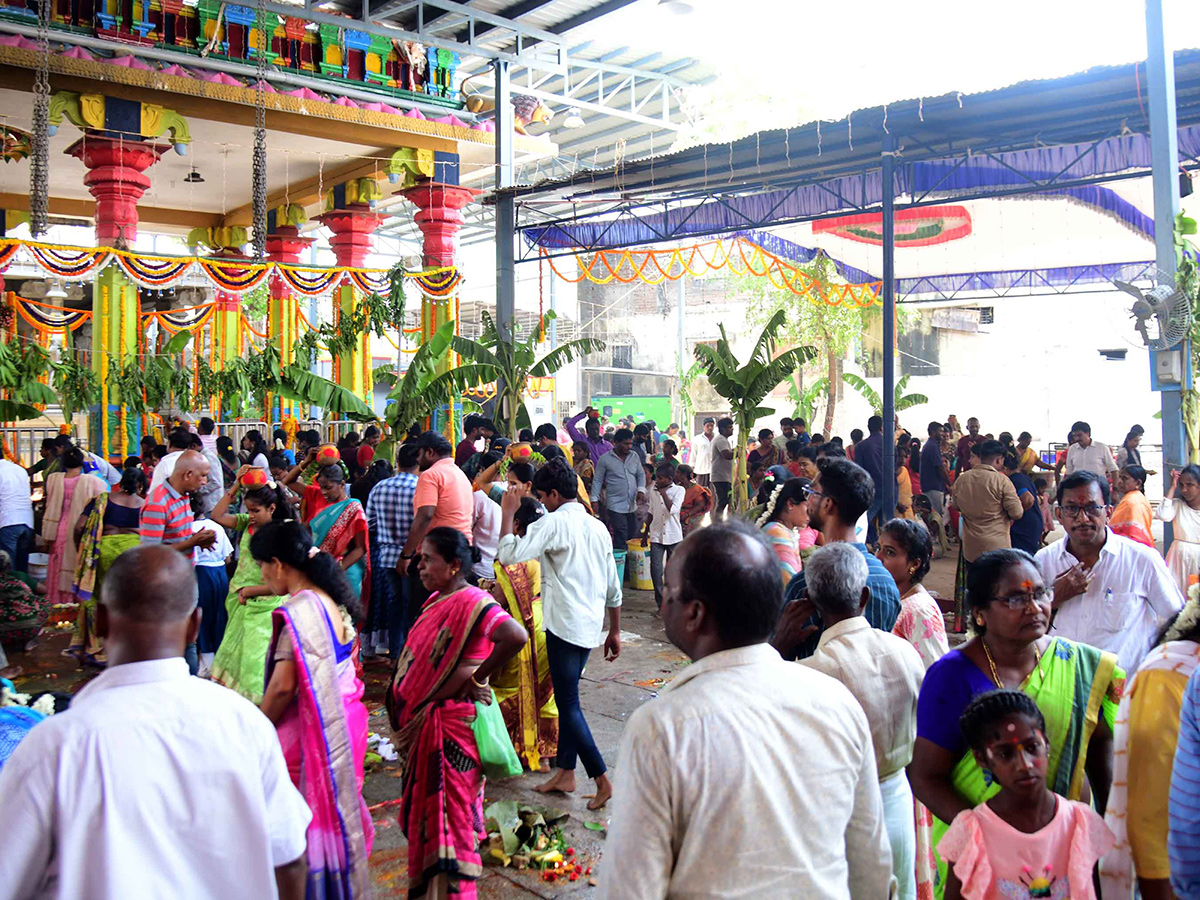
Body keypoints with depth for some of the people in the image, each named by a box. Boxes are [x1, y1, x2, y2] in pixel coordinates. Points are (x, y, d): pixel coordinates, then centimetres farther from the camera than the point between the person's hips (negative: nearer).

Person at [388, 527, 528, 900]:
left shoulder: (471, 602, -21)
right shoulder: (437, 600, 8)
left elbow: (516, 636, -38)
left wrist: (478, 677, -25)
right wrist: (408, 712, 10)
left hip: (452, 726, -9)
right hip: (424, 725, 9)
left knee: (449, 807, 3)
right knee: (427, 805, 21)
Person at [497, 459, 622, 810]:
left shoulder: (554, 523, -12)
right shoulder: (597, 527, 12)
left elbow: (508, 554, -21)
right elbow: (613, 587, 14)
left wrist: (508, 512, -9)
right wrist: (614, 632, 21)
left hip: (564, 624, -8)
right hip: (590, 627, 8)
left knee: (569, 704, -1)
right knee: (568, 698, 17)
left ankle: (602, 779, 0)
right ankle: (565, 772, 24)